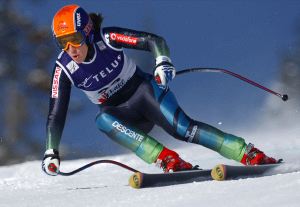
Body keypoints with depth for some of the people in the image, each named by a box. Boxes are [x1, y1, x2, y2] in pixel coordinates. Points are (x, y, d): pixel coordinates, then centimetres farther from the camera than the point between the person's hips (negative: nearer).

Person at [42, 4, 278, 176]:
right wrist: (51, 153, -16)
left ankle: (251, 154, -30)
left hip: (143, 91, -2)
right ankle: (167, 160, -41)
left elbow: (154, 40, -19)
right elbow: (56, 114, -9)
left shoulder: (107, 38, -19)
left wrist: (163, 62, -40)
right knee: (103, 120, -33)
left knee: (182, 128, -27)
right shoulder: (64, 69, -13)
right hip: (120, 115, 2)